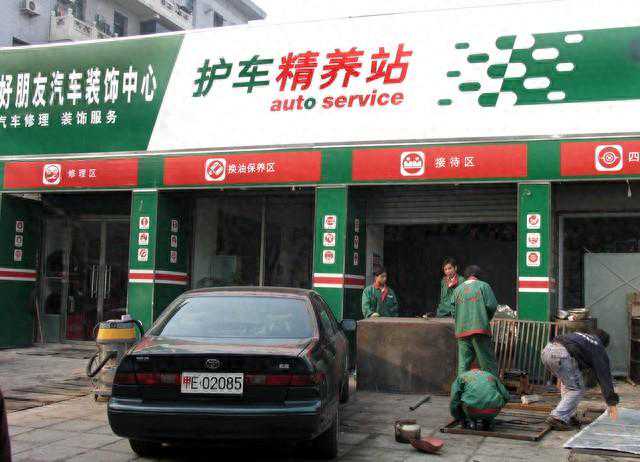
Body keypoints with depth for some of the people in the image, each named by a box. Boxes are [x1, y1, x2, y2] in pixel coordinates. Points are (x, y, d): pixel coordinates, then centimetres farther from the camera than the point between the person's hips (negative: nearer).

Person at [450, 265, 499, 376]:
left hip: (462, 330, 4)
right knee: (487, 361, 1)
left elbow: (453, 310, 10)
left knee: (463, 363, 7)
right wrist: (487, 319, 12)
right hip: (480, 328, -4)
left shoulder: (457, 289, 13)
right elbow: (492, 305, -5)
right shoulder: (483, 286, 2)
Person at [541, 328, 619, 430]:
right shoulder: (598, 349, 21)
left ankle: (568, 416, 25)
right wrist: (612, 403, 20)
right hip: (562, 354, -7)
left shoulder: (578, 335, 38)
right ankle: (557, 417, -3)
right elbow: (604, 375, 18)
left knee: (567, 383, 27)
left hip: (547, 350, 7)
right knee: (577, 389, 8)